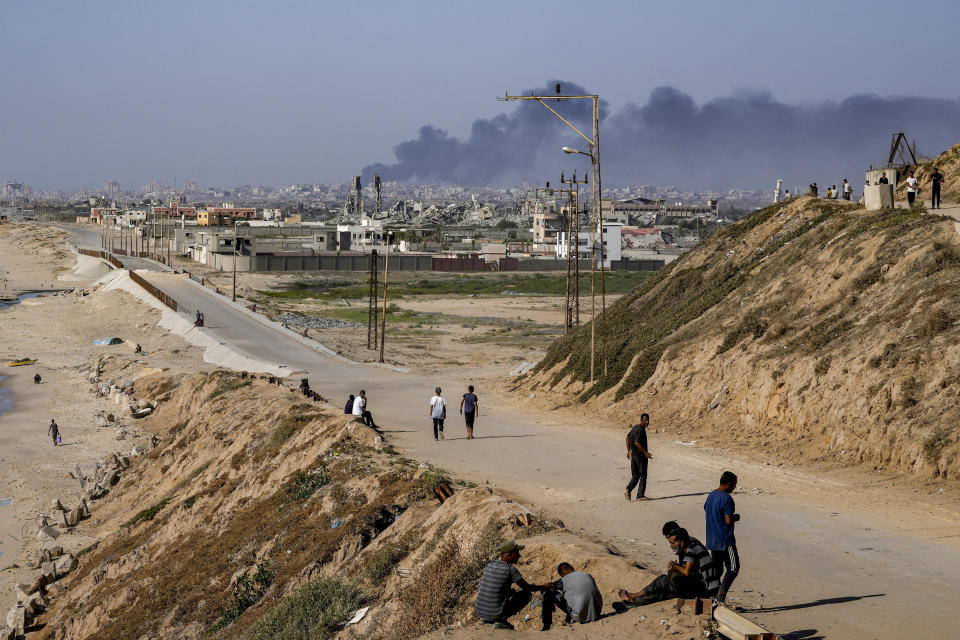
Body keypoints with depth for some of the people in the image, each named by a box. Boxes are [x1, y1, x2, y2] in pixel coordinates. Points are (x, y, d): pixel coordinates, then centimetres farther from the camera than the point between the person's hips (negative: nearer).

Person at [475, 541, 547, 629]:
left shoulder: (489, 566, 8)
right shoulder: (510, 570, -11)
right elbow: (527, 587, 0)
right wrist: (543, 587, 18)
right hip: (495, 614, -7)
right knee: (526, 594, 8)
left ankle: (485, 619, 16)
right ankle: (501, 620, -1)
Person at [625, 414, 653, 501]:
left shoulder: (635, 427, 11)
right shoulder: (641, 429, -17)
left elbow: (628, 437, 22)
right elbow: (636, 442, -25)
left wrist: (628, 450, 28)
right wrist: (645, 453, -21)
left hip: (633, 455, 8)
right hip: (640, 455, -8)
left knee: (635, 475, 12)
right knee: (643, 476, 2)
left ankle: (628, 489, -8)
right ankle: (640, 495, 4)